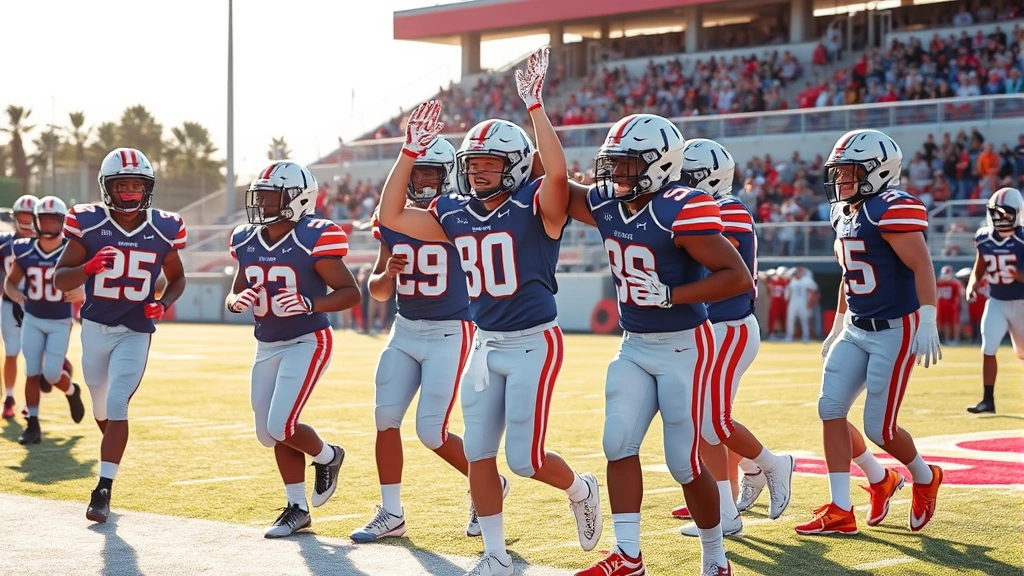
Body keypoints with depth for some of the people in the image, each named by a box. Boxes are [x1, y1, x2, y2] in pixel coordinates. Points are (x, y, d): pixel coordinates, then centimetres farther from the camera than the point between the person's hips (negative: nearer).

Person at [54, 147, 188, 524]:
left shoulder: (163, 231, -5)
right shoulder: (89, 224, -8)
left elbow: (177, 277, 12)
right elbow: (60, 281, -6)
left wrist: (165, 304, -9)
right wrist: (88, 267, -26)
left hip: (136, 333, -1)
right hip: (95, 327, 2)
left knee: (116, 405, -13)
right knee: (101, 407, 15)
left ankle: (104, 490, -12)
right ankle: (113, 454, 46)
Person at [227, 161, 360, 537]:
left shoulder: (313, 240, -17)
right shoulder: (247, 242, 3)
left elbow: (351, 293, -14)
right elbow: (235, 294, 14)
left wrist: (310, 304, -29)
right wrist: (237, 301, -10)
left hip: (307, 342, -7)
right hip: (267, 346, 7)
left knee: (281, 427, -15)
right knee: (269, 434, 8)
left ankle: (327, 457, 17)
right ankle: (297, 509, 22)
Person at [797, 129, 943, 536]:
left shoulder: (892, 210, -17)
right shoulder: (846, 215, 11)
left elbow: (921, 265, -24)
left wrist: (927, 320, -32)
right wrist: (838, 325, 26)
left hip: (895, 331, -9)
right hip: (856, 330, 9)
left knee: (879, 427, -4)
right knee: (831, 408, -1)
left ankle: (925, 478, 26)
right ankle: (840, 510, 5)